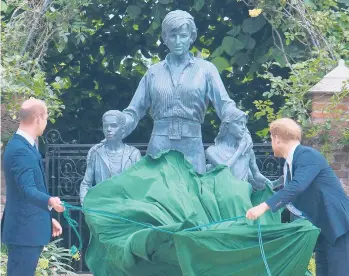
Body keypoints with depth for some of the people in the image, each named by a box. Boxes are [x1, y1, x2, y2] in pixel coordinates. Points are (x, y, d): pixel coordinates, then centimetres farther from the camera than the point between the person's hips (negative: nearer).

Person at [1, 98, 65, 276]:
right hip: (24, 232, -11)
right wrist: (50, 201, -47)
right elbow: (27, 189, -30)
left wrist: (47, 218, 27)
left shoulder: (23, 146, 14)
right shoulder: (20, 150, -18)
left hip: (28, 229, 11)